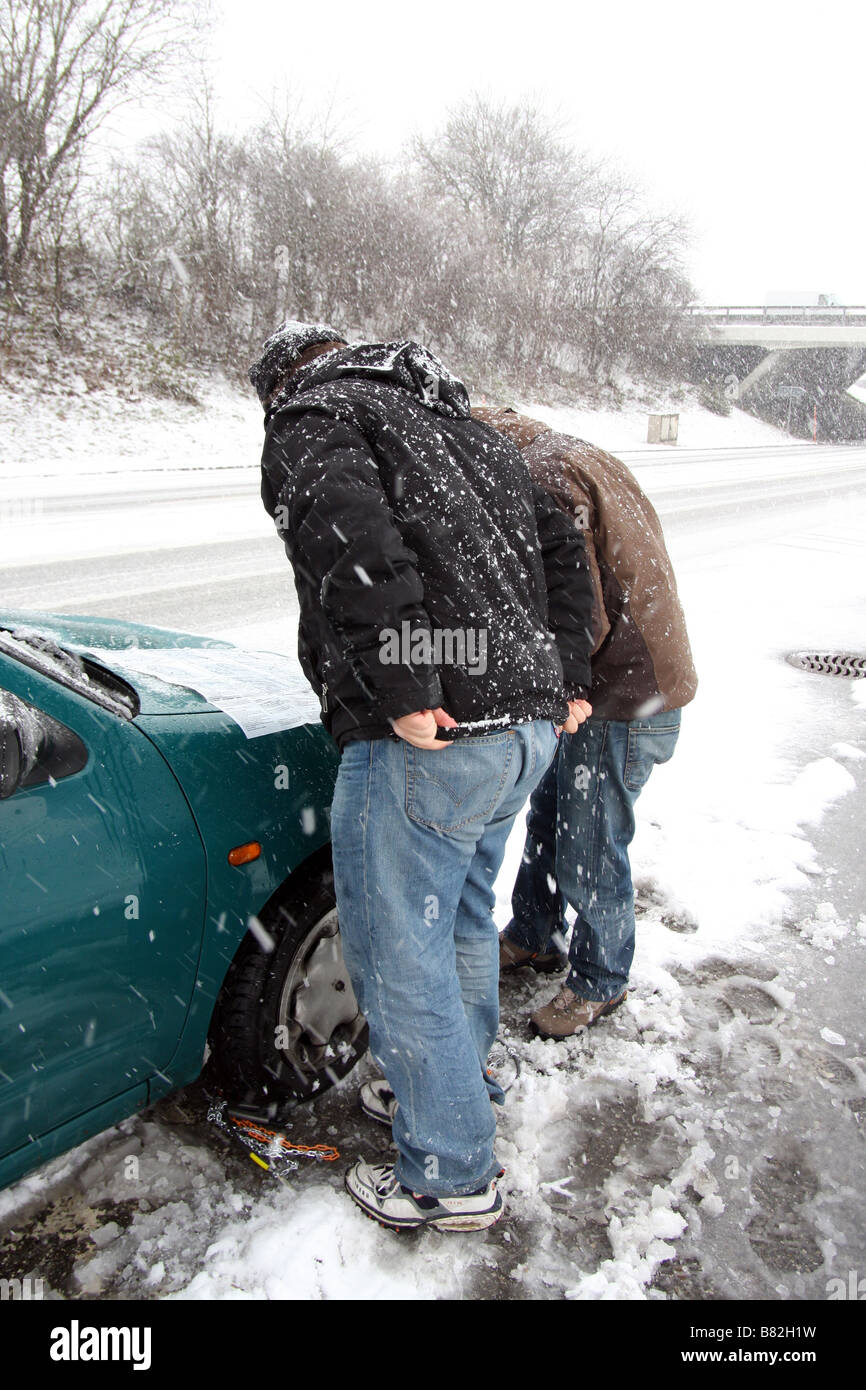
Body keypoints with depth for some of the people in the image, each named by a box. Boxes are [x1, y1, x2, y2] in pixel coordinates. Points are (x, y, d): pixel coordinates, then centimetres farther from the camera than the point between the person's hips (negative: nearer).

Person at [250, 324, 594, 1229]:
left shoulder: (311, 418, 1)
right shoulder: (461, 424, 26)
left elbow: (350, 533, -23)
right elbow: (562, 551, 23)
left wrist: (403, 689, -24)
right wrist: (566, 680, 21)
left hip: (428, 743, -9)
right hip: (530, 728, 9)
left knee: (401, 955, 7)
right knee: (462, 920, 26)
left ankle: (450, 1176, 23)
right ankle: (456, 1083, 46)